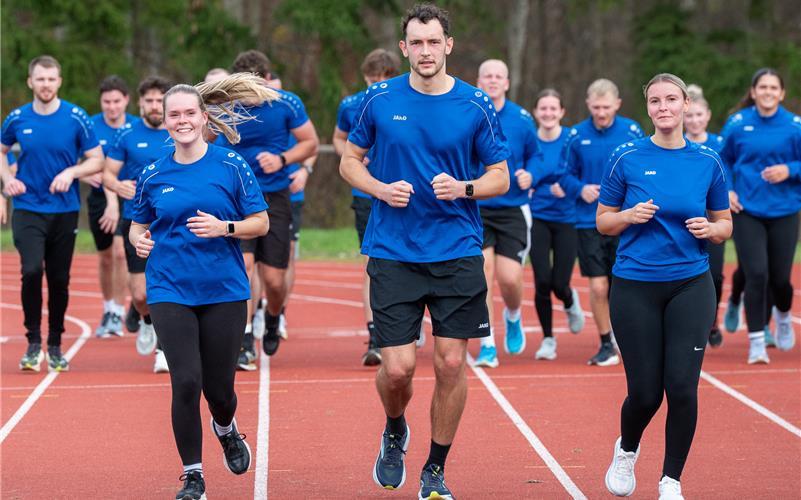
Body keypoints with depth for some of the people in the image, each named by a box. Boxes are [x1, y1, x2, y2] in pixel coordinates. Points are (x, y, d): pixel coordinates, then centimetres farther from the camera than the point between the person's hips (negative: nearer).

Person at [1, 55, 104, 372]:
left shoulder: (76, 118, -4)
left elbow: (97, 160, 1)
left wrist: (71, 172, -16)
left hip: (65, 210, 0)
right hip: (28, 209, 0)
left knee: (59, 280, 6)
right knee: (31, 271, -19)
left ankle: (55, 346, 21)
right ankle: (33, 342, -5)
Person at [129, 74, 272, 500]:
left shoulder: (231, 166, -1)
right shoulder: (152, 175, 5)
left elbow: (261, 223, 2)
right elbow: (137, 224, 17)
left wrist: (223, 227, -16)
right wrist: (138, 240, -6)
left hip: (224, 289, 0)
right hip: (170, 292, 1)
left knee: (218, 386, 4)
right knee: (186, 382, -11)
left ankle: (226, 429, 42)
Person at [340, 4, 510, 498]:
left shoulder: (477, 106, 0)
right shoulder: (380, 100, 0)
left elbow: (500, 178, 5)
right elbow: (350, 161, 11)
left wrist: (463, 188, -15)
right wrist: (381, 189, -9)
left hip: (458, 253, 0)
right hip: (393, 254, 0)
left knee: (451, 363, -1)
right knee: (398, 367, -6)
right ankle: (395, 433, 28)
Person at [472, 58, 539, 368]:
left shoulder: (522, 119, 2)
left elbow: (535, 155, 14)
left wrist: (529, 174, -6)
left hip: (513, 209, 1)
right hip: (475, 209, 0)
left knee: (510, 279, -6)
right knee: (483, 272, -11)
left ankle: (513, 318, 29)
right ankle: (488, 346, -2)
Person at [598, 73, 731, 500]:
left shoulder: (708, 162, 3)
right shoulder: (626, 158, -1)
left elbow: (724, 224, 13)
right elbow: (603, 222, 6)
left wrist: (710, 228, -9)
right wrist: (630, 216, -14)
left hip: (690, 285, 1)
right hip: (635, 288, -1)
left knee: (682, 387, -10)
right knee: (645, 393, 1)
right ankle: (626, 450, 35)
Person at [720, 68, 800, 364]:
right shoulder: (737, 123, -2)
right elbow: (723, 160, 10)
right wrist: (726, 189, -3)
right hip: (747, 211, 0)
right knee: (756, 275, -10)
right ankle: (756, 342, 1)